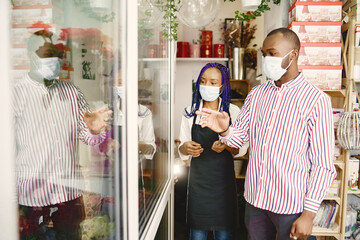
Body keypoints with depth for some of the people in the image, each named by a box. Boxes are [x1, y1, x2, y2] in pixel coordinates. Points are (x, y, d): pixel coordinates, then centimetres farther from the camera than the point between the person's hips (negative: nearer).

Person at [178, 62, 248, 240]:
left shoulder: (233, 112, -2)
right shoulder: (190, 112, 1)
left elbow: (241, 149, 2)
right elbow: (182, 148, 6)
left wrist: (226, 146, -18)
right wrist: (186, 148, -16)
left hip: (223, 178, 0)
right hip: (198, 177, 1)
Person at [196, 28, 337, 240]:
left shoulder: (316, 100, -12)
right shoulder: (256, 94, 6)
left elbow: (323, 165, -12)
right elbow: (240, 136, 4)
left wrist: (309, 214, -13)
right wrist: (225, 130, -19)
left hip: (290, 205, -5)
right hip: (255, 199, 5)